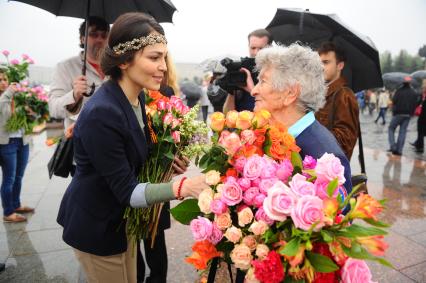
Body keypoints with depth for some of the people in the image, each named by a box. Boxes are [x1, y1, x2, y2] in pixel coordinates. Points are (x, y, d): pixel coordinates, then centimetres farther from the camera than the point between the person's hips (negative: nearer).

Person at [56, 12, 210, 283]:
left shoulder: (137, 97, -2)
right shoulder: (101, 113, -30)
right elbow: (126, 190, -26)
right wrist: (181, 187, -39)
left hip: (120, 218, 8)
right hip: (96, 226, -8)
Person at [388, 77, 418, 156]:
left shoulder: (399, 91, -6)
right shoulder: (414, 93, 7)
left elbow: (394, 101, -11)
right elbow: (415, 105, 6)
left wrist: (394, 111, 2)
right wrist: (411, 113, 13)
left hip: (398, 113, -3)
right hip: (407, 115, 3)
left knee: (391, 129, 9)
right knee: (403, 132, 5)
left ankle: (393, 146, -6)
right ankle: (399, 150, 3)